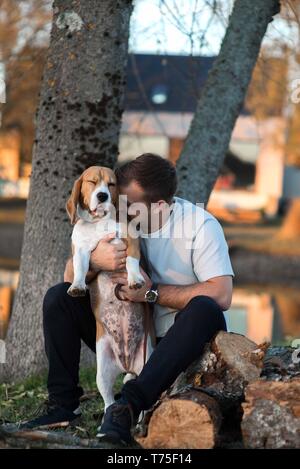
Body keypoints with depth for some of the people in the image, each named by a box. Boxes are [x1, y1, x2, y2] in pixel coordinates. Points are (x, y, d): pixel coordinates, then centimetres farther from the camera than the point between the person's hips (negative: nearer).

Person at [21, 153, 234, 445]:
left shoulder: (200, 224, -15)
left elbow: (220, 295, -26)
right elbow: (70, 276, -2)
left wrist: (152, 293, -26)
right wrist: (94, 261, -26)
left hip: (180, 342, -5)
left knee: (204, 310, -37)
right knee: (58, 297, -8)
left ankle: (129, 405, -41)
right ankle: (63, 405, -14)